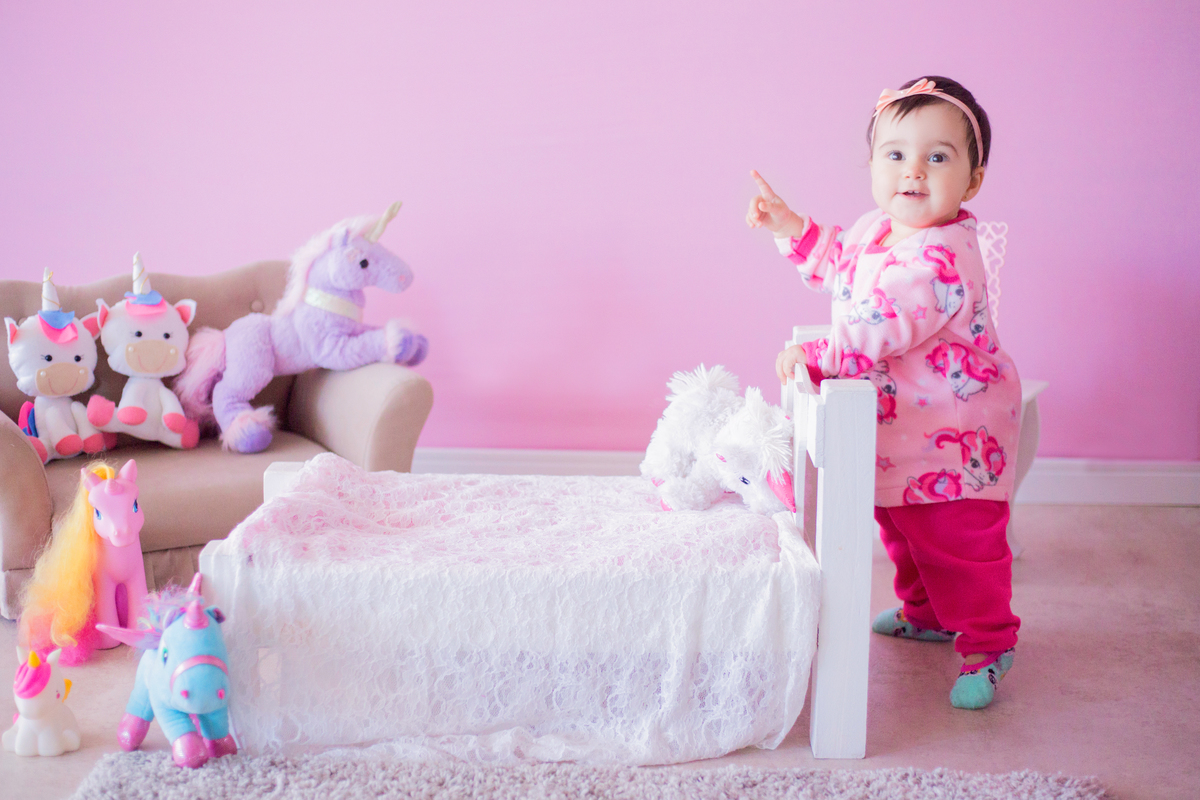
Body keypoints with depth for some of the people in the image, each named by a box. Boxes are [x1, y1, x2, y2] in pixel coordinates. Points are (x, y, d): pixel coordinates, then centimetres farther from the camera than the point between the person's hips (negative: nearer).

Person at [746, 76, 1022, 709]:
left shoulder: (941, 255, -30)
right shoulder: (878, 227, 1)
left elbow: (880, 332, -37)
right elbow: (839, 267, 23)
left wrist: (813, 356, -33)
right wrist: (791, 228, 15)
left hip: (953, 438, -10)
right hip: (898, 429, 10)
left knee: (959, 545, 1)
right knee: (900, 530, 25)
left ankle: (987, 643, 20)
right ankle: (926, 612, 47)